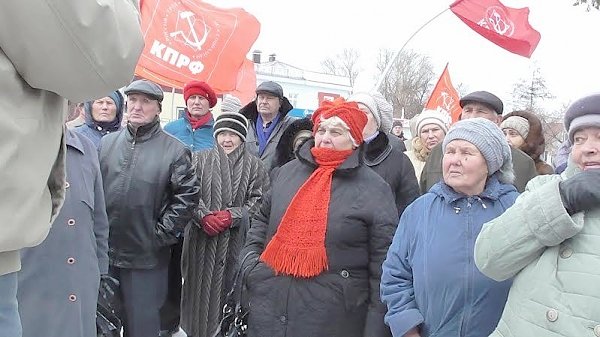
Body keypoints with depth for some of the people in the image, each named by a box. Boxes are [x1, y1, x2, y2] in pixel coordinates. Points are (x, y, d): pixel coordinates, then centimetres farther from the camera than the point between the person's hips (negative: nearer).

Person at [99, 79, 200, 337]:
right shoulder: (106, 143, 7)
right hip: (103, 252, 4)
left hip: (146, 257, -4)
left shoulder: (174, 150, -5)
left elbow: (188, 195, -8)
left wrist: (162, 234, -10)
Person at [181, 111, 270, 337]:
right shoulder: (201, 159, 9)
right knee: (201, 287, 7)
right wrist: (204, 216, -14)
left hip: (237, 240, -1)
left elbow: (258, 200, 0)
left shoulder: (254, 165, 6)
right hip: (202, 237, 1)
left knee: (229, 287, 3)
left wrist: (233, 215, -12)